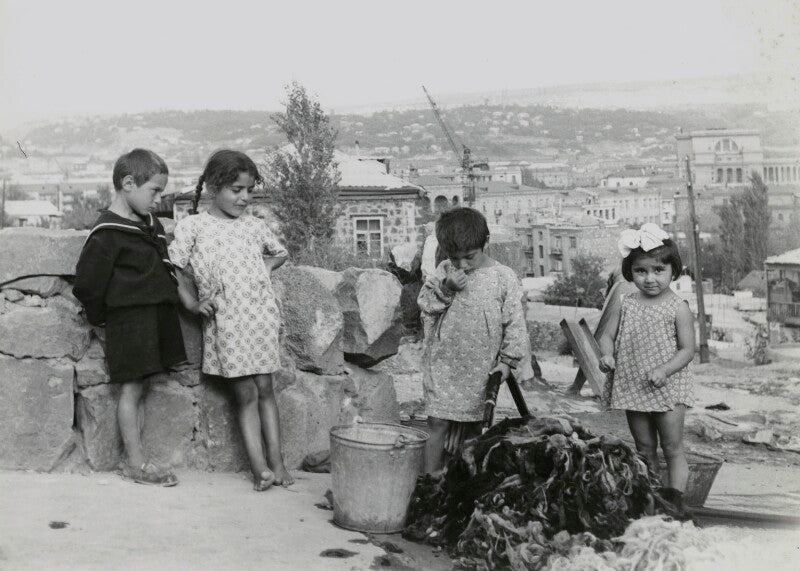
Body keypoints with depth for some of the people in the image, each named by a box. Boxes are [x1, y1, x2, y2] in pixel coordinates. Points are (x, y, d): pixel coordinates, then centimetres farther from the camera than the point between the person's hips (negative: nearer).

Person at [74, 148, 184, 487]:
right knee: (132, 389, -1)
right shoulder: (106, 235, -14)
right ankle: (135, 462, 7)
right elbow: (88, 285, -12)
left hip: (156, 315, 8)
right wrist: (103, 319, -1)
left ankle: (135, 459, 15)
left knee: (137, 388, 10)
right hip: (129, 319, -8)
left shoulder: (150, 225, 12)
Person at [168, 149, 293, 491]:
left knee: (265, 389, 5)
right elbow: (179, 270, 4)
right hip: (225, 320, -3)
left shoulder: (254, 225, 12)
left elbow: (280, 252, 28)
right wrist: (191, 301, -7)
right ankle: (259, 466, -1)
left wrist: (266, 266, 11)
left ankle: (276, 462, 8)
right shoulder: (192, 226, 2)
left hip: (261, 314, 3)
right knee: (245, 393, -3)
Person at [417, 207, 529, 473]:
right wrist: (445, 288, -15)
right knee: (438, 426, 0)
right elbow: (424, 302, 1)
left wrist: (507, 360, -6)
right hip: (443, 365, 1)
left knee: (469, 430, 11)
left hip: (480, 370, -1)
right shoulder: (444, 271, 3)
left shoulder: (503, 277, -5)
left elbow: (515, 323, -3)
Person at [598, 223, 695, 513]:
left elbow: (687, 349, -10)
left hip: (667, 389, -4)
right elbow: (608, 335, 8)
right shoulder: (627, 304, 3)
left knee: (672, 448, 4)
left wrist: (664, 370, -24)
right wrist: (607, 355, -14)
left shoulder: (678, 308, -9)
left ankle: (677, 500, 10)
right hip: (633, 389, 4)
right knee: (644, 450, 14)